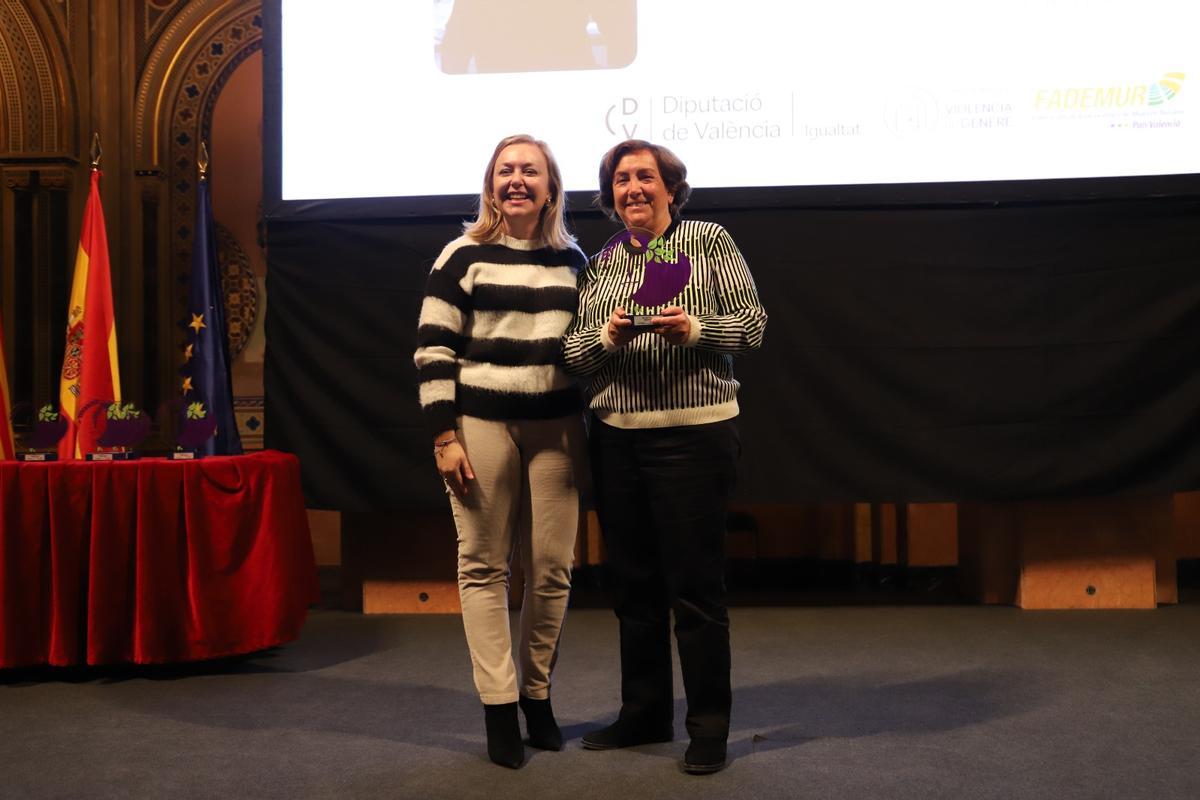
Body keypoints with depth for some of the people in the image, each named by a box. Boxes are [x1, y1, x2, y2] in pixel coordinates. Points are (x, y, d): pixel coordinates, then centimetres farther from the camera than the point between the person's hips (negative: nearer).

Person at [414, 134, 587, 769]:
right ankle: (499, 708, 10)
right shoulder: (463, 256, 0)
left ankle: (538, 695, 21)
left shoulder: (573, 259, 12)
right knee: (484, 567, 1)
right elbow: (433, 349, -3)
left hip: (557, 428, 3)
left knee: (552, 568, 4)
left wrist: (592, 430, 12)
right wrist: (444, 436, -9)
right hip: (482, 425, -3)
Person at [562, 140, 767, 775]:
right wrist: (607, 336, -12)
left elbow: (752, 322, -3)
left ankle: (709, 726, 13)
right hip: (615, 437, 5)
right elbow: (570, 350, 8)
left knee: (695, 584, -1)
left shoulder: (709, 241, 3)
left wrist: (694, 329, -19)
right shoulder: (599, 265, 13)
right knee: (633, 581, 12)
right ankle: (643, 714, 27)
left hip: (693, 435, -4)